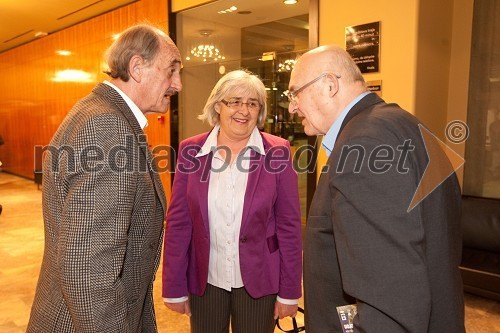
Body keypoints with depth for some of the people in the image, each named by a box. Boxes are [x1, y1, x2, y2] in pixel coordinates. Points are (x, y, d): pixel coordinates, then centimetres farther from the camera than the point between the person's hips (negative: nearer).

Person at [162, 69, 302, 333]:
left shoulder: (277, 152, -8)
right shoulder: (191, 151, -4)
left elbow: (289, 226, -5)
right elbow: (178, 223, -2)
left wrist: (289, 291, -3)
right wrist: (174, 288, 0)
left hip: (258, 281, -1)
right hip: (204, 281, 2)